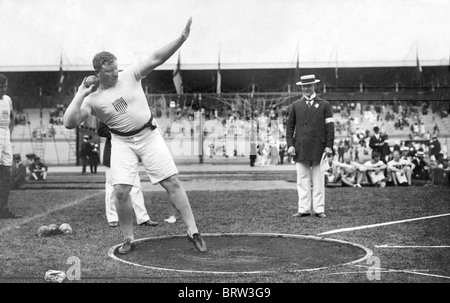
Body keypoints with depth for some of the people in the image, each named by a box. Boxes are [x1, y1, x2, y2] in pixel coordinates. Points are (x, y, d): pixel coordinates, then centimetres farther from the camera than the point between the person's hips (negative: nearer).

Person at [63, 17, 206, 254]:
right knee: (121, 191, -10)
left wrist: (182, 38, -22)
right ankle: (128, 240, 10)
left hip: (150, 135, 0)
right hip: (122, 142, 0)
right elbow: (70, 123, -15)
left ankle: (193, 232, 2)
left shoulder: (130, 75, -3)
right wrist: (79, 96, -19)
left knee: (172, 183, -4)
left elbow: (156, 58, -11)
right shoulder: (92, 99, -5)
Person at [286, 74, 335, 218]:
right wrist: (290, 145, -2)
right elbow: (290, 127, 10)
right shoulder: (295, 106, 12)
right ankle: (304, 209, 5)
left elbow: (330, 127, 4)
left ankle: (319, 209, 5)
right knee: (302, 180, 1)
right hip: (300, 149, 1)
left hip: (318, 148, -1)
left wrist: (329, 146, -5)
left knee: (318, 181, 1)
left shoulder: (324, 105, 8)